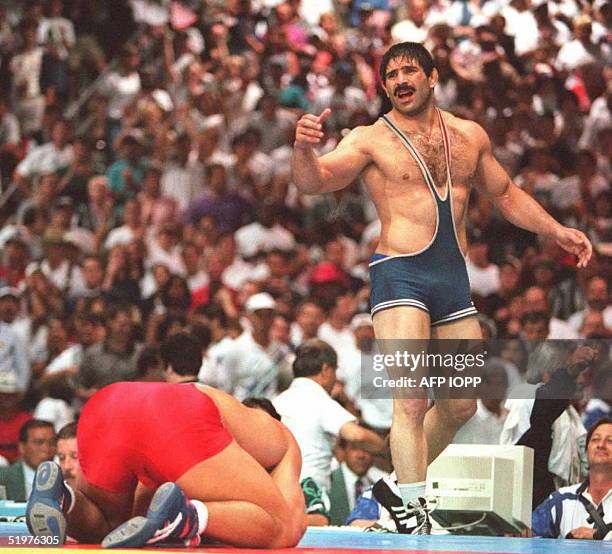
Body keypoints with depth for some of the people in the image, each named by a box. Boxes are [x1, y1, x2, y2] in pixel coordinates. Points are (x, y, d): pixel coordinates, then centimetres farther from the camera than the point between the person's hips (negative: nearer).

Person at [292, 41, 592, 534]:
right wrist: (304, 149, -36)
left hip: (454, 279, 6)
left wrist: (557, 231, 17)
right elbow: (314, 182, -15)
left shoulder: (470, 136, 13)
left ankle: (402, 481, 32)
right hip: (401, 276, -6)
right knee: (411, 399, -17)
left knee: (462, 404, 12)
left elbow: (507, 195, 26)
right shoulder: (371, 140, -2)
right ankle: (415, 515, -14)